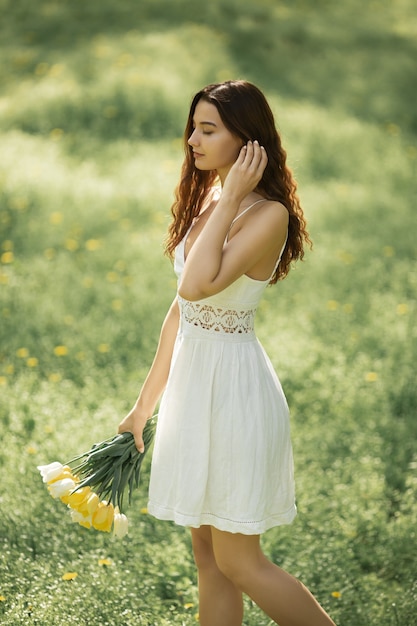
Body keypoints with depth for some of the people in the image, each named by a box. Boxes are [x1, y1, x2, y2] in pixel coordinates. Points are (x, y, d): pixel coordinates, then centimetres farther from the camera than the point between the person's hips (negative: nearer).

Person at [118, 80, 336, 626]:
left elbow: (198, 284, -30)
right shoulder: (206, 203, 9)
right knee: (209, 554, 14)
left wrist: (232, 196, -21)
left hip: (233, 384, -8)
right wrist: (145, 404, 17)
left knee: (239, 562, 0)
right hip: (192, 377, 8)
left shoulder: (268, 213, -16)